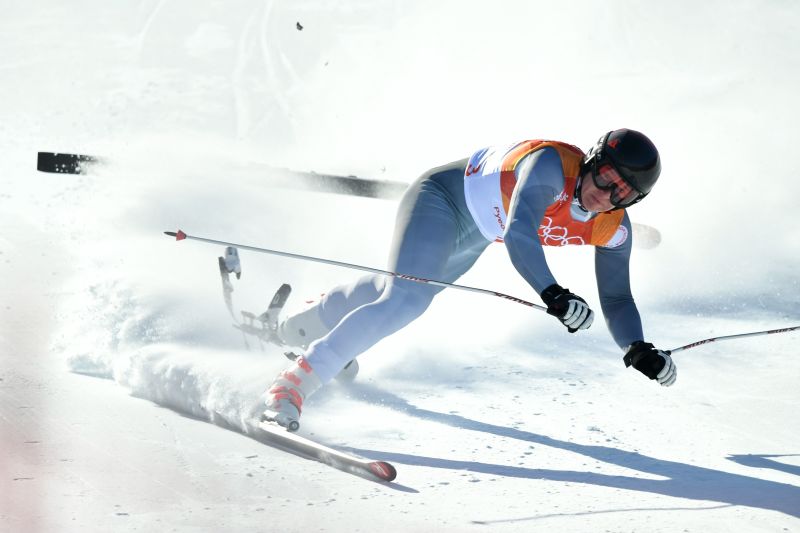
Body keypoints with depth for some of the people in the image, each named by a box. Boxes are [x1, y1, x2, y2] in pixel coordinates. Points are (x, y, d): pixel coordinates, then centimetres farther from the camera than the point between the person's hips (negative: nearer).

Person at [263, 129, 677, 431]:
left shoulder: (613, 229, -19)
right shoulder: (553, 166, -38)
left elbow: (616, 299, -11)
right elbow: (518, 235, -51)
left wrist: (638, 351, -29)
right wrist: (553, 295, -64)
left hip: (473, 234, 8)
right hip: (443, 198, -8)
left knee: (397, 289, 29)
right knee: (405, 300, -30)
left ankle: (307, 324, 58)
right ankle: (294, 384, -25)